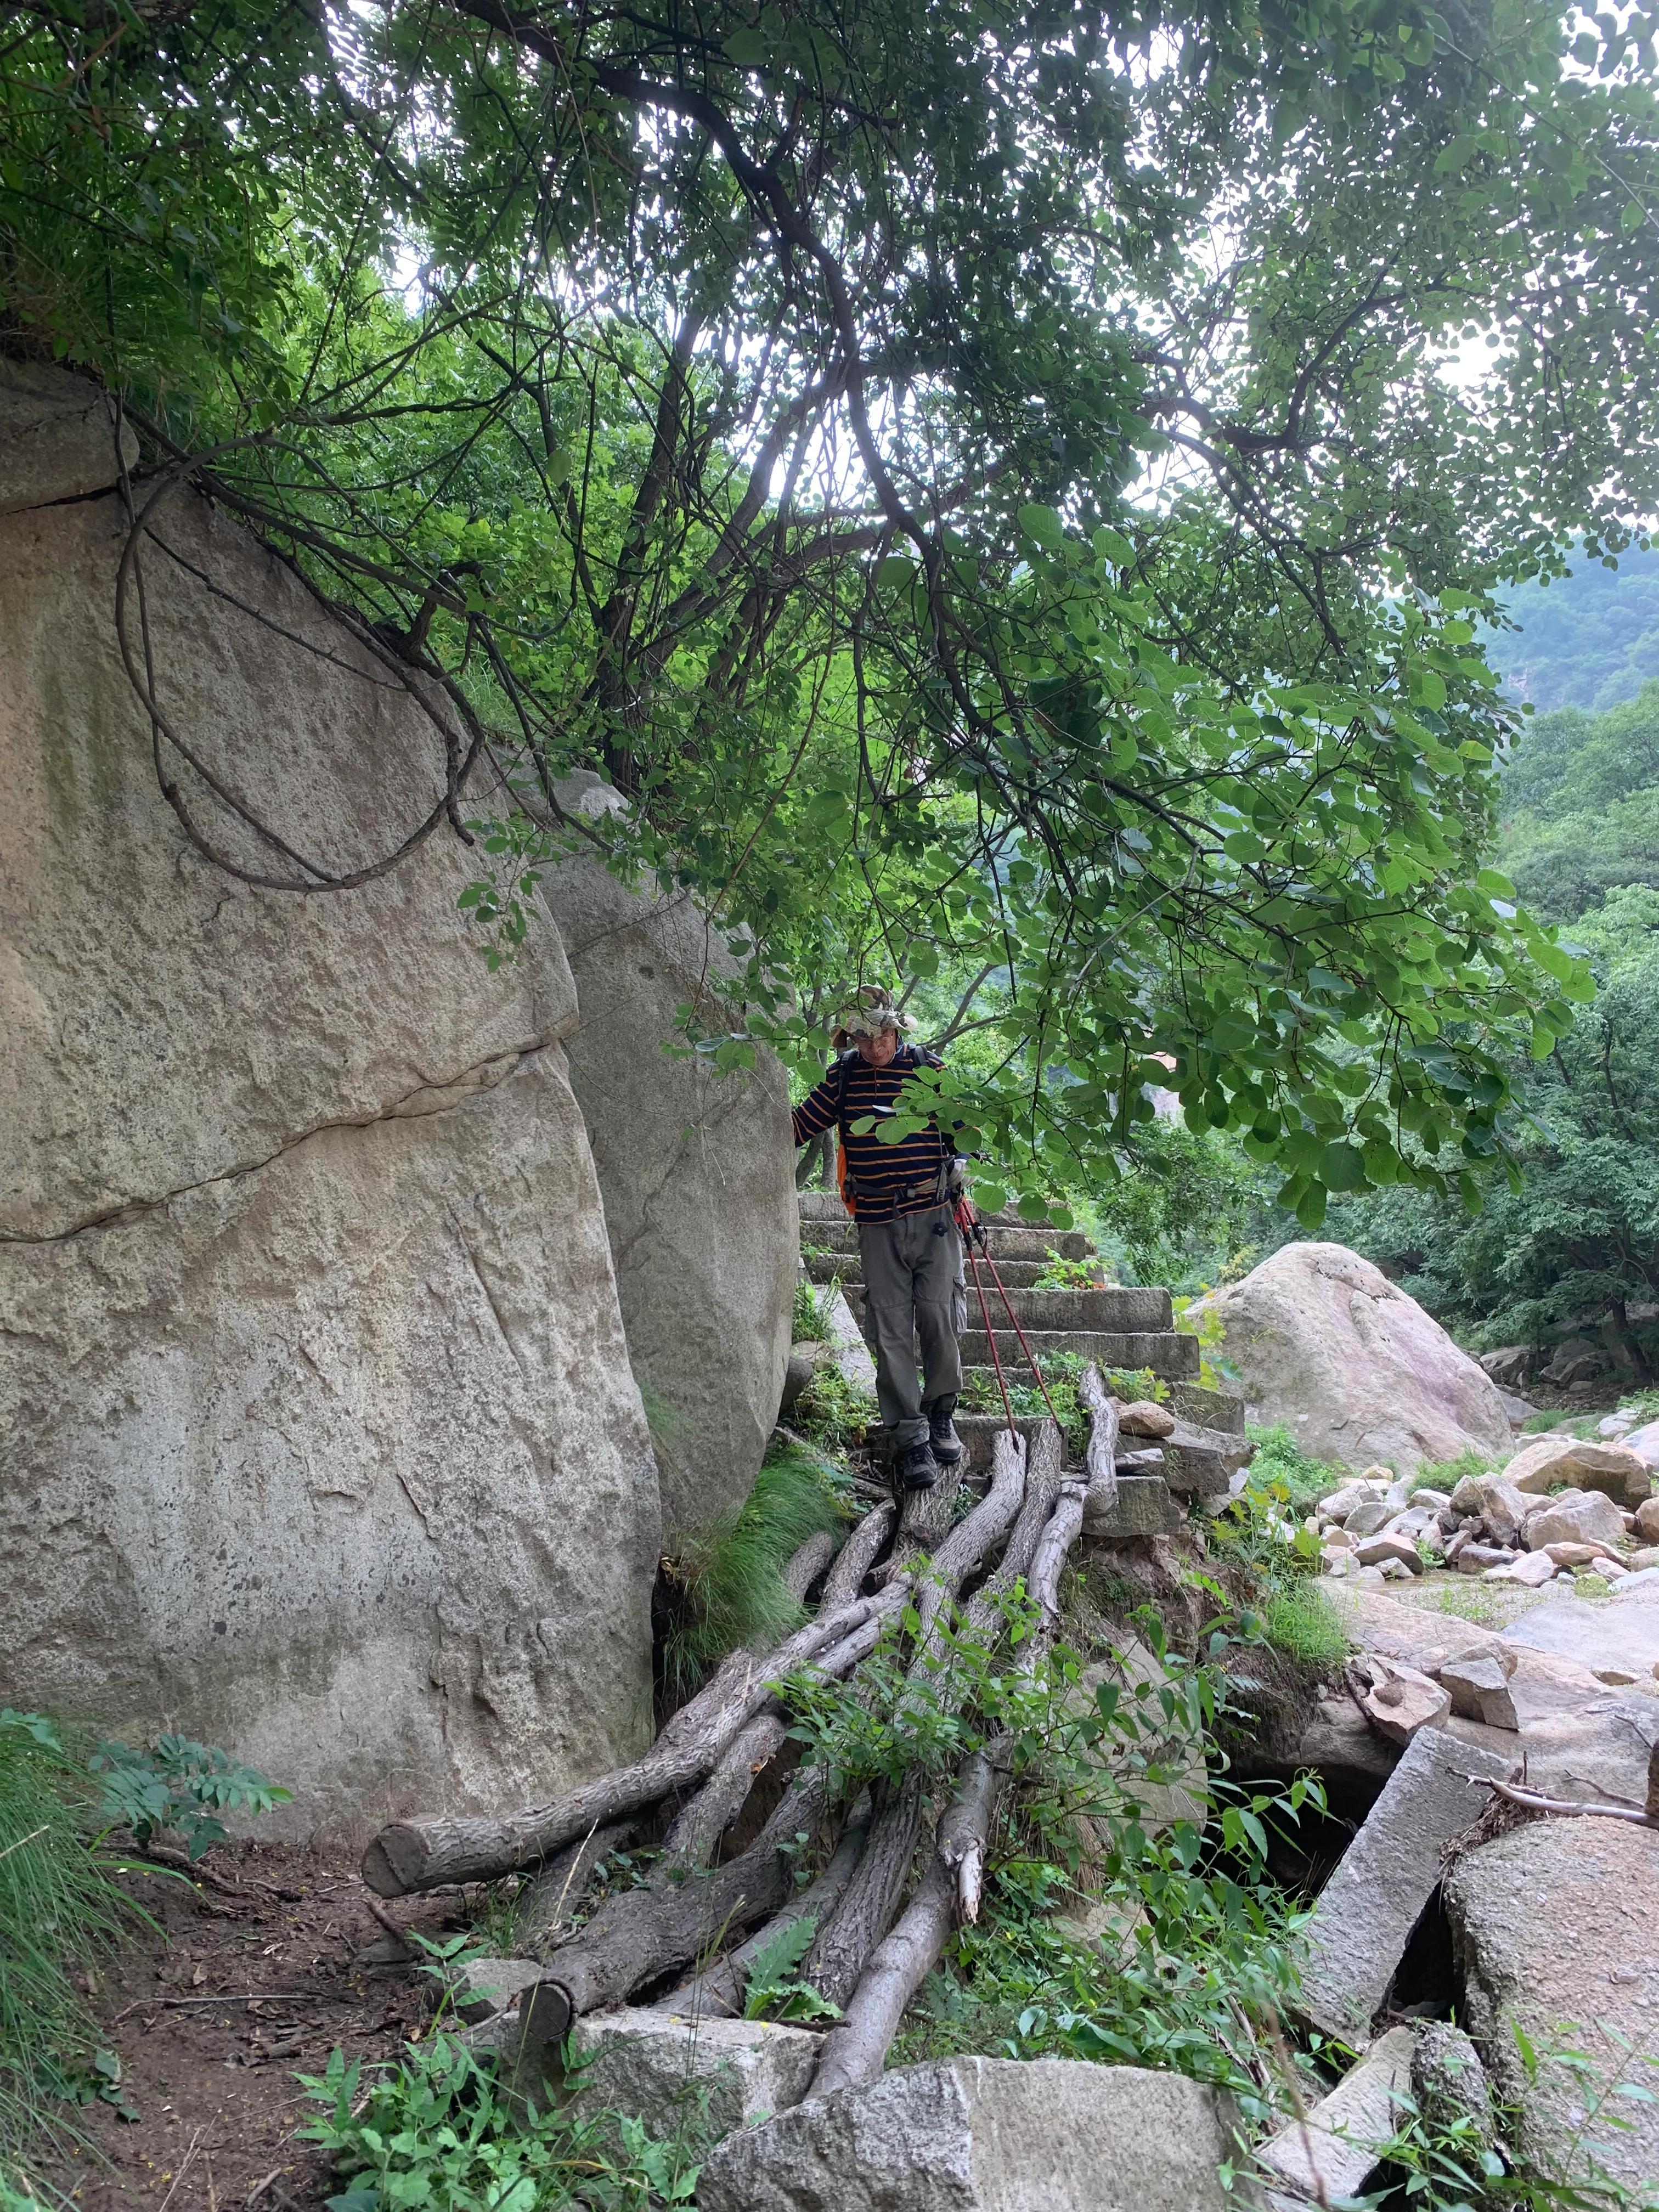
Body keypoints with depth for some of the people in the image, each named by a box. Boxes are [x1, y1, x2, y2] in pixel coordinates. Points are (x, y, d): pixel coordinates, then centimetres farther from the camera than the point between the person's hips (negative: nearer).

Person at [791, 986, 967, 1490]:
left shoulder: (929, 1068, 2)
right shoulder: (842, 1078, 5)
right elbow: (798, 1126, 12)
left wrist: (961, 1160, -4)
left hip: (934, 1218, -1)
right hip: (877, 1226, 1)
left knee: (939, 1319, 0)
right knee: (891, 1334, -2)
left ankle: (940, 1414, 23)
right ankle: (912, 1441, 3)